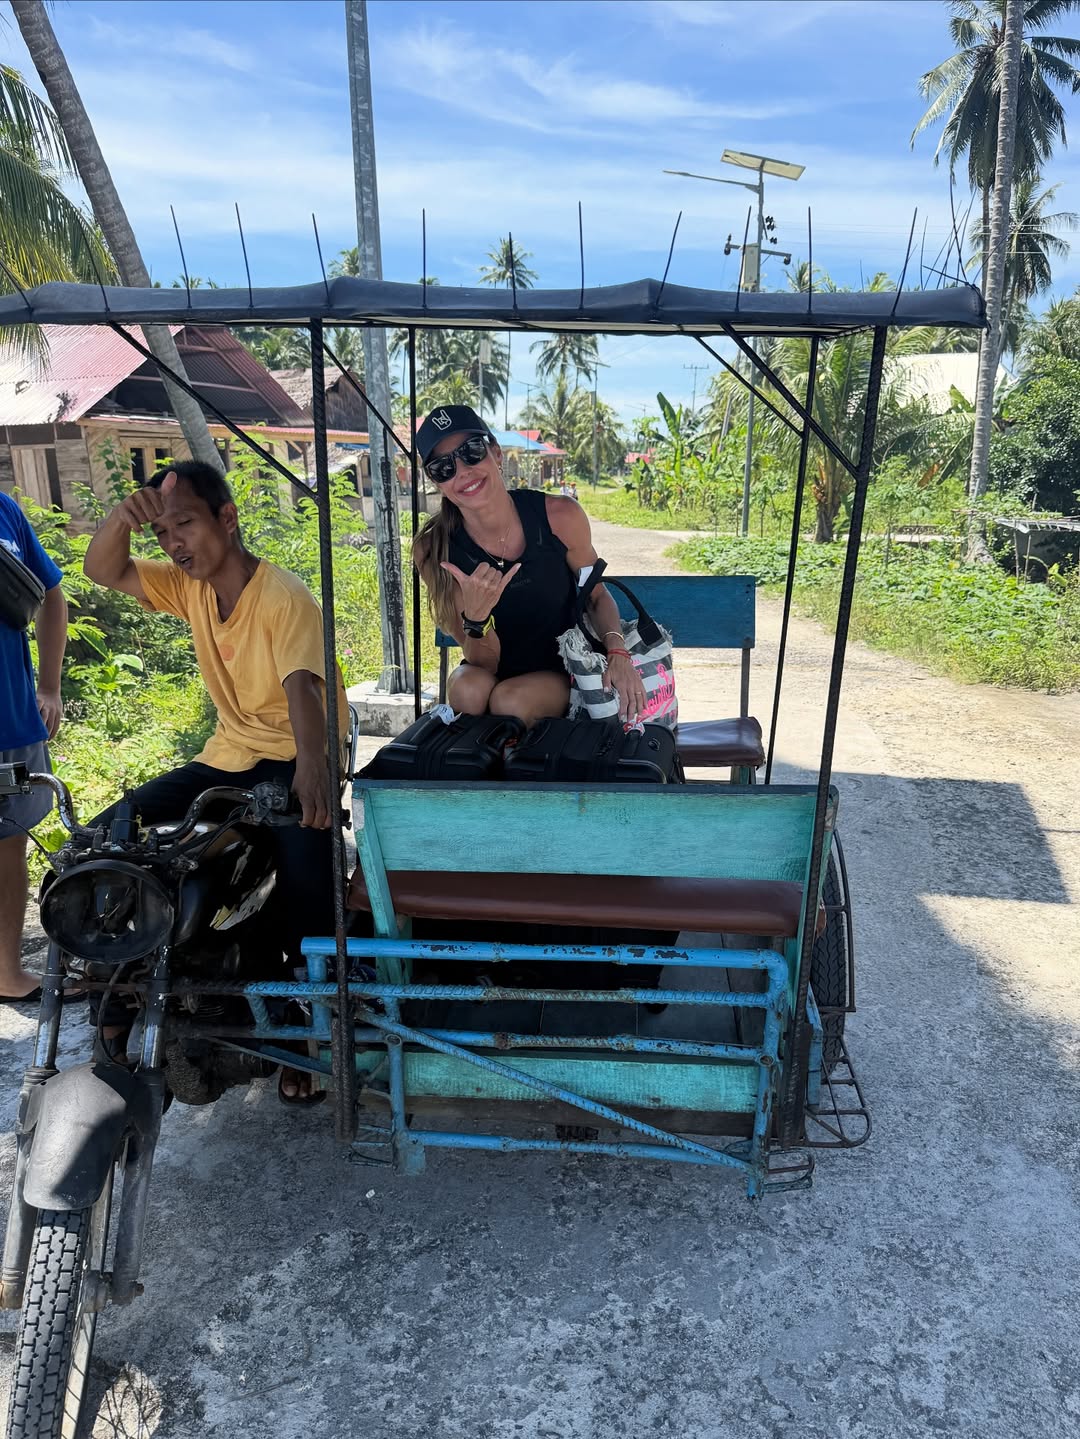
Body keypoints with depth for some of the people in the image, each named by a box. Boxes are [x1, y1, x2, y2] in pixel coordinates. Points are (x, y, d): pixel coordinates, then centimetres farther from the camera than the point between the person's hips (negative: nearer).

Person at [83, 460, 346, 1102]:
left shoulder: (286, 597, -17)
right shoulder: (189, 585, 6)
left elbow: (303, 685, -31)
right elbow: (104, 570, 2)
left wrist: (312, 767, -50)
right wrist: (122, 518, -21)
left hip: (292, 758, -7)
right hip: (226, 759, 7)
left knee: (306, 860, -35)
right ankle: (117, 1006, 11)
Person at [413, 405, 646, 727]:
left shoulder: (560, 516, -17)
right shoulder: (433, 551, -16)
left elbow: (597, 597, 0)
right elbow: (484, 664, -14)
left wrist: (617, 654, -19)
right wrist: (476, 617, -36)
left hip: (564, 674, -1)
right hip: (493, 671, 1)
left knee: (509, 700, -32)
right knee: (467, 689, -32)